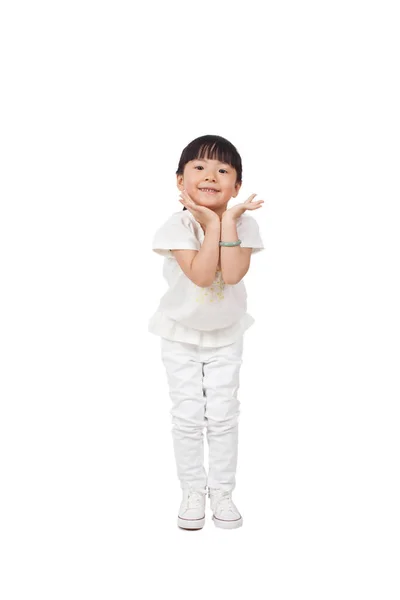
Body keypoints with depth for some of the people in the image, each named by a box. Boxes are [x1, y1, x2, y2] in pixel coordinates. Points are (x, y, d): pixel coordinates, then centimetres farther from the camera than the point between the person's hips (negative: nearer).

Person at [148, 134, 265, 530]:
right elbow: (201, 275, -33)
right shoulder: (177, 225, -21)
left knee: (223, 416, 6)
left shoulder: (243, 224, -15)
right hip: (180, 336, -1)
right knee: (187, 417, 5)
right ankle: (193, 493, 22)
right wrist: (212, 222, -32)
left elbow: (232, 274, -31)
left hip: (225, 335, 1)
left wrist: (228, 219, -31)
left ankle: (222, 492, 22)